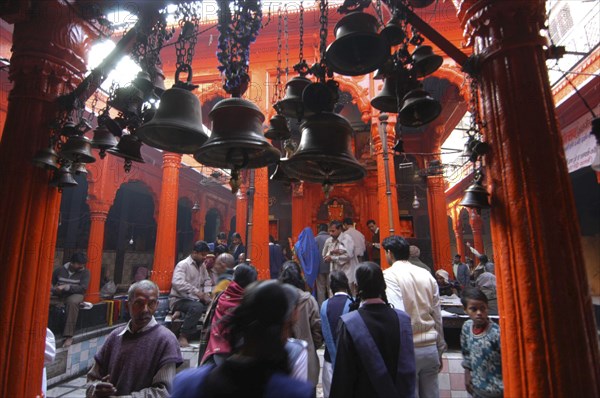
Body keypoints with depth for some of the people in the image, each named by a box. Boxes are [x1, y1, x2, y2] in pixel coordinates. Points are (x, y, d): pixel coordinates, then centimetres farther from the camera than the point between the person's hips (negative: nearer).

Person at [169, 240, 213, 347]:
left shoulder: (202, 265, 9)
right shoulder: (182, 265, -13)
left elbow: (207, 280, 17)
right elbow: (177, 283, -28)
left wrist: (207, 293, -3)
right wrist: (197, 292, -31)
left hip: (194, 299, 7)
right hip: (179, 299, -6)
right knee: (197, 307, -35)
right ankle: (183, 336, -21)